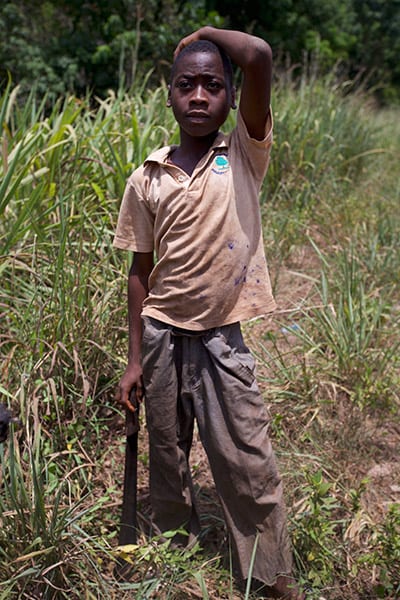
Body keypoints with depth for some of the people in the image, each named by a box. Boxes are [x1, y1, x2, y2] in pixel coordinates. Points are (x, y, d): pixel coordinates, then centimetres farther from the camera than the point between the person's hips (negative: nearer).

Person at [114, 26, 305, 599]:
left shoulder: (244, 154, -6)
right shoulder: (146, 180, -1)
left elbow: (259, 56, -22)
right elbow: (141, 271, 3)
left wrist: (205, 35, -3)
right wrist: (135, 359, 3)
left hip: (222, 338, -2)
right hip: (162, 334, 3)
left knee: (249, 465, 7)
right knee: (167, 457, 18)